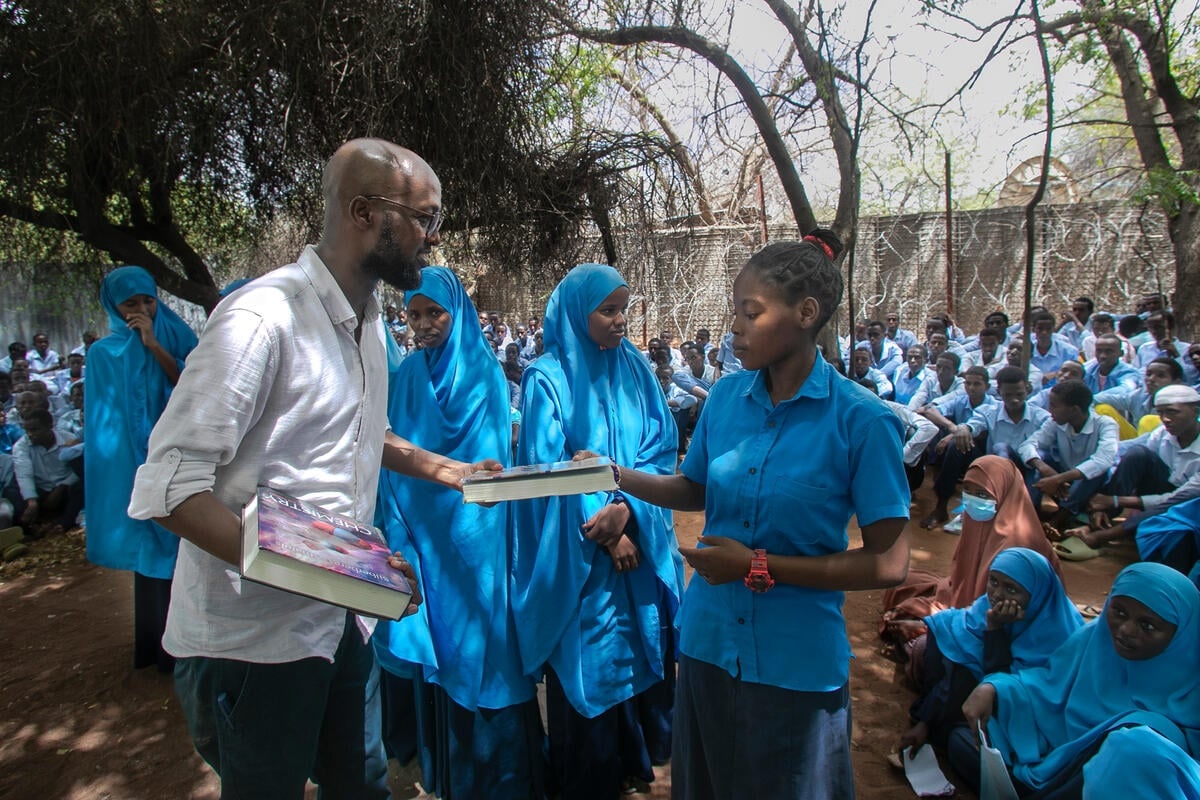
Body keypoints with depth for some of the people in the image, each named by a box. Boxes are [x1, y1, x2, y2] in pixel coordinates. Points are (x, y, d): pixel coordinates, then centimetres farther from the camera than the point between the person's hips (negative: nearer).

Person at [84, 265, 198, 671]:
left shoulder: (177, 338, 5)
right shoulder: (104, 353, 3)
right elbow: (103, 417, 4)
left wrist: (154, 344, -16)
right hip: (138, 464, -1)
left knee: (183, 543, 4)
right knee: (150, 550, 2)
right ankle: (160, 642, 13)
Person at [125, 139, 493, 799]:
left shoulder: (369, 319, 8)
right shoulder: (262, 317, -22)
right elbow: (168, 488, -25)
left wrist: (440, 467, 8)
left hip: (342, 621, 8)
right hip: (255, 638, -8)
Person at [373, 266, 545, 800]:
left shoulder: (484, 373, -4)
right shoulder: (405, 377, 7)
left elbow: (489, 456, -8)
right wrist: (397, 525, -3)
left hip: (471, 536, -4)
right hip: (419, 535, 4)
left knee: (475, 643, 3)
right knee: (433, 642, 10)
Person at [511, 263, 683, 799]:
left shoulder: (636, 370, 5)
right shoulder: (548, 378, -7)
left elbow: (661, 446, -1)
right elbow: (549, 467, -10)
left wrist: (627, 506, -18)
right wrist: (605, 533, -14)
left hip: (639, 541, 4)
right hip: (577, 554, -4)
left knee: (640, 649, 12)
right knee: (588, 662, 7)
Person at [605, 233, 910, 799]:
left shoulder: (861, 421, -17)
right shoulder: (727, 396, -3)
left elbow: (888, 563, -15)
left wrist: (760, 567, -19)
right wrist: (616, 474, -5)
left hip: (796, 663, -4)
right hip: (708, 642, 4)